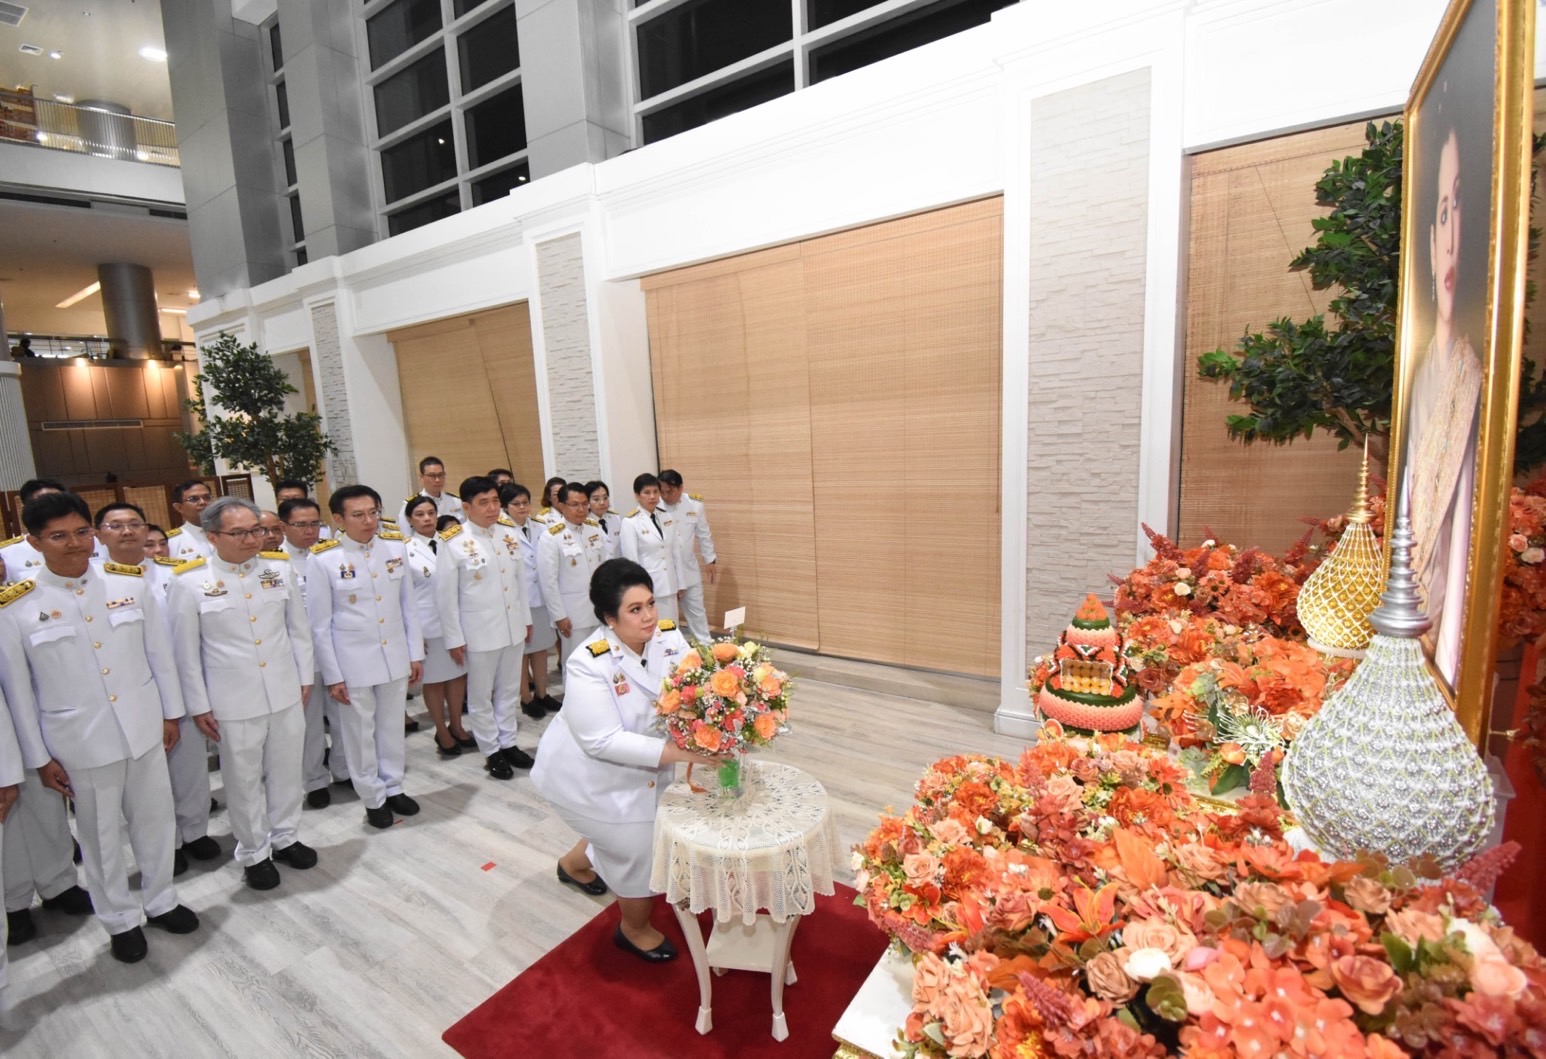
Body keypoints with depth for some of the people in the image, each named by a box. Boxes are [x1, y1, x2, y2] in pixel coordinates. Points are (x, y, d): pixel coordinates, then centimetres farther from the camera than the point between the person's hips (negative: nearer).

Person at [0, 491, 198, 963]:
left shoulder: (132, 584, -4)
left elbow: (160, 654, 3)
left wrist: (170, 712, 6)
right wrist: (39, 757, -1)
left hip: (144, 729, 2)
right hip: (80, 741, -1)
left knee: (156, 820, 15)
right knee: (101, 835, 15)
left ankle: (160, 900, 37)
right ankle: (120, 919, 35)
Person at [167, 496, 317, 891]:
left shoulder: (279, 568, -2)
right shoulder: (190, 582, -9)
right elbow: (187, 651, -4)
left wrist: (305, 676, 7)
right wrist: (198, 705, -2)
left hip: (286, 693, 3)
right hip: (234, 701, -2)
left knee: (286, 770, 16)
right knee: (244, 780, 12)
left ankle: (284, 837, 36)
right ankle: (254, 854, 31)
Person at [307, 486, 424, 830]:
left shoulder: (396, 548, -3)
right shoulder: (323, 560, -12)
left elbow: (408, 606, 4)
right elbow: (320, 625, -7)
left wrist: (415, 653, 5)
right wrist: (332, 676, -6)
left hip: (395, 656, 3)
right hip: (352, 662, -3)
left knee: (392, 727, 17)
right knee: (361, 733, 12)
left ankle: (393, 787, 35)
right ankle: (373, 798, 30)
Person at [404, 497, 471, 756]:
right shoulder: (405, 551, -7)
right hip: (427, 625, -3)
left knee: (458, 674, 11)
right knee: (434, 680, 9)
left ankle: (456, 727, 29)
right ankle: (442, 733, 25)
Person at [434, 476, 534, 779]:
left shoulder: (509, 533, 0)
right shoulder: (453, 543, -14)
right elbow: (445, 595, -10)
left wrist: (526, 618, 11)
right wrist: (454, 638, -8)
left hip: (512, 626, 5)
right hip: (478, 631, -5)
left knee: (510, 690, 17)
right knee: (481, 696, 11)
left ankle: (508, 743, 33)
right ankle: (492, 752, 26)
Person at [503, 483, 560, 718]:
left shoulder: (539, 530, 6)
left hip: (540, 598, 5)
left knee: (541, 648, 14)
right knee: (521, 652, 8)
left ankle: (542, 694, 28)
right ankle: (526, 699, 22)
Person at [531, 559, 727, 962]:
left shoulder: (668, 635, -16)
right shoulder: (589, 665, -31)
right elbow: (604, 741, -33)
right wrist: (674, 751, -39)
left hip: (639, 766, 6)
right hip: (590, 774, -6)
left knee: (631, 831, 22)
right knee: (642, 848, 1)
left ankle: (575, 863, 55)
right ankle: (635, 931, 33)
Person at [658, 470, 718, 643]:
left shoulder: (695, 505, -6)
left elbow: (704, 534, 5)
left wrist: (710, 560, 9)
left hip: (688, 568, 3)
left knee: (696, 608, 14)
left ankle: (705, 644, 27)